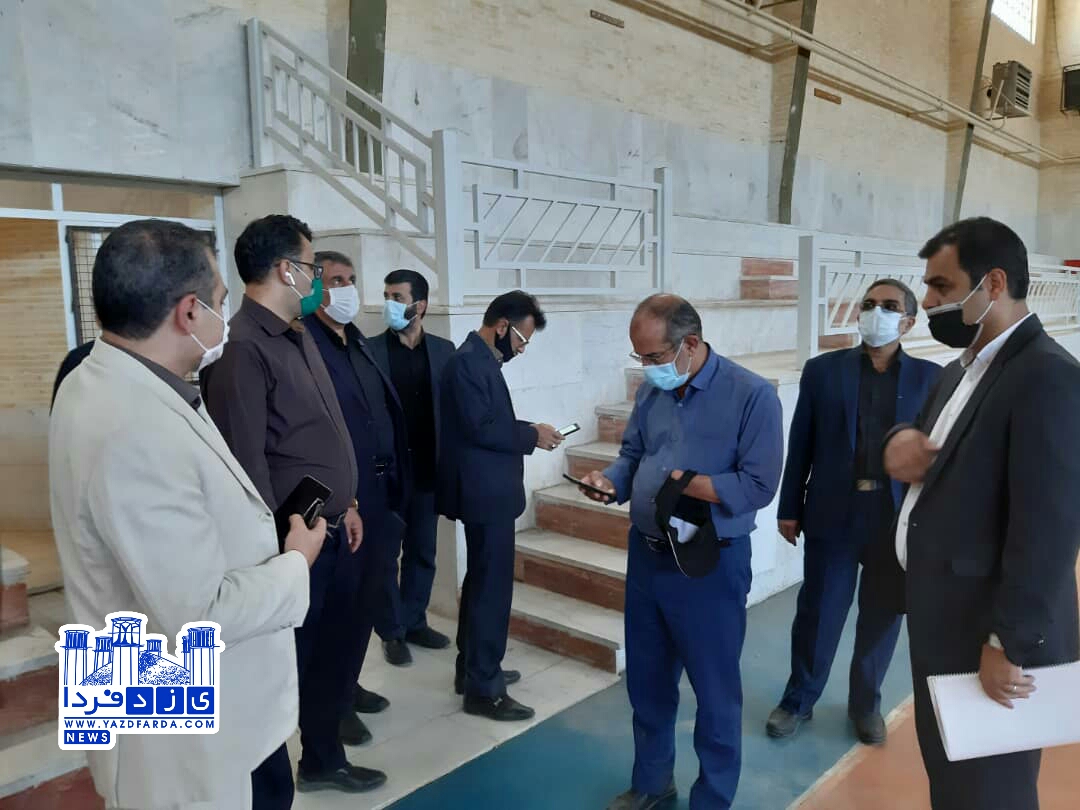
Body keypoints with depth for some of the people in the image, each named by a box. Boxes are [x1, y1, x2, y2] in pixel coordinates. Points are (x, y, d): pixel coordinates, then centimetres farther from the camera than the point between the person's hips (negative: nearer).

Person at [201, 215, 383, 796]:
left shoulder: (300, 336, 11)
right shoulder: (243, 346, -18)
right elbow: (247, 461, -22)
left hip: (331, 532, 9)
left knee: (332, 655, 21)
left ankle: (323, 760, 42)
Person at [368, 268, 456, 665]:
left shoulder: (443, 349, 4)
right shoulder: (370, 349, -5)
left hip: (427, 468, 3)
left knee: (423, 552, 14)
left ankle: (415, 622, 31)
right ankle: (392, 632, 23)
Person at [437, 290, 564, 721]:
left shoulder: (481, 359, 13)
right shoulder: (468, 362, -17)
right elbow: (479, 427, -23)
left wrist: (526, 431, 4)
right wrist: (531, 435, -14)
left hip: (488, 489, 11)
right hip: (485, 492, -11)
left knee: (481, 581, 18)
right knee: (492, 586, -2)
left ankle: (472, 668, 32)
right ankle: (482, 688, 9)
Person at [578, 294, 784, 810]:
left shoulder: (752, 395, -16)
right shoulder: (651, 390, 3)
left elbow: (759, 486, -20)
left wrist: (682, 483, -23)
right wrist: (611, 481, -12)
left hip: (710, 564, -6)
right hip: (646, 555, 6)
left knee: (715, 690, 12)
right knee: (646, 679, 20)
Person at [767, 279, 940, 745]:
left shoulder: (929, 377, 2)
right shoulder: (822, 370, 1)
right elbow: (800, 445, 2)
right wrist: (789, 508, 2)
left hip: (900, 519, 1)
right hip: (833, 514, -1)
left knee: (882, 617, 14)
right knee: (818, 615, 8)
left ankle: (866, 703, 35)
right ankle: (798, 700, 28)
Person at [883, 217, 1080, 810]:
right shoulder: (960, 370, 11)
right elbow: (938, 461, 19)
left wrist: (1009, 643, -22)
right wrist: (900, 442, -5)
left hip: (989, 636, -8)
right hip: (941, 622, 8)